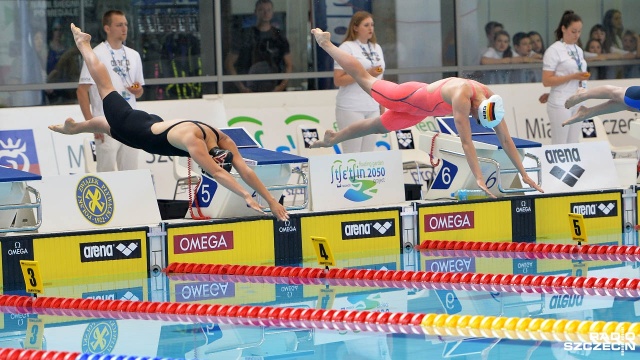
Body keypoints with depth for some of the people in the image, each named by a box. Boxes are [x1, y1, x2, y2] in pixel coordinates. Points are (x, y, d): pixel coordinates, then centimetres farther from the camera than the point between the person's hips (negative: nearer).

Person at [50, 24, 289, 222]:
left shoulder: (223, 141, -27)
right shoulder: (193, 140, -45)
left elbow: (245, 171, -29)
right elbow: (217, 173, -54)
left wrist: (271, 200, -36)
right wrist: (246, 196, -62)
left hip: (155, 127, 4)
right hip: (134, 129, -4)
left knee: (105, 125, 32)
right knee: (105, 89, 20)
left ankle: (73, 127, 61)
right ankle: (83, 43, 42)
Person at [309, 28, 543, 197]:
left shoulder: (491, 101, -23)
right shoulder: (462, 97, -44)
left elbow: (505, 140, -17)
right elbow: (466, 142, -48)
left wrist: (524, 174, -19)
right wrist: (479, 178, -51)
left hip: (421, 109, 6)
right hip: (409, 97, -6)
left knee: (378, 127, 21)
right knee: (364, 80, 16)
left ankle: (332, 139, 42)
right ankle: (325, 43, 36)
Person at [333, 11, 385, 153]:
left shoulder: (377, 48, 15)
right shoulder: (346, 48, -5)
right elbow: (338, 80, -11)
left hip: (373, 108, 6)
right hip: (351, 109, -6)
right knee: (352, 154, -8)